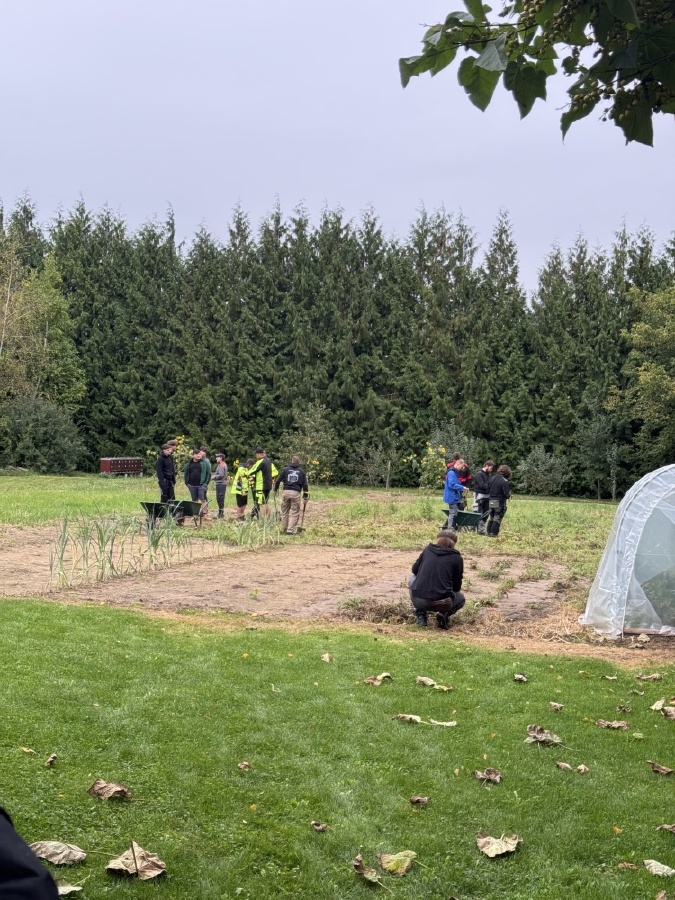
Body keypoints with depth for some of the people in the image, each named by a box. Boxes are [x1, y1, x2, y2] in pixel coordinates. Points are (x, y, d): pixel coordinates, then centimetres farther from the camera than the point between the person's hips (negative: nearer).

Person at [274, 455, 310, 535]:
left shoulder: (285, 469, 10)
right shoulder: (302, 471, 12)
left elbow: (278, 480, 7)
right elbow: (305, 484, 9)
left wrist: (276, 490, 22)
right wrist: (305, 496, 14)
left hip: (286, 492, 1)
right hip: (296, 493, -1)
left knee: (284, 511, 14)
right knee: (295, 513, 3)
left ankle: (284, 528, 18)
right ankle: (290, 529, -6)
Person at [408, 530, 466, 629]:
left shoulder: (428, 550, 12)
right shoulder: (457, 558, 6)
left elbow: (414, 570, 23)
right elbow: (457, 587, 11)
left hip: (418, 601, 1)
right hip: (441, 604, -1)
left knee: (412, 579, 34)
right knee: (461, 598, 33)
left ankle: (421, 615, 17)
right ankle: (444, 614, 2)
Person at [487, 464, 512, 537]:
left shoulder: (493, 479, 6)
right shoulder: (504, 481, -15)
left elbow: (489, 489, 10)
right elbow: (507, 495, -17)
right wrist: (509, 493, 3)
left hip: (491, 501, 6)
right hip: (500, 503, -6)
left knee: (491, 517, 18)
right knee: (497, 518, 3)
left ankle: (488, 532, 21)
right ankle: (493, 533, 3)